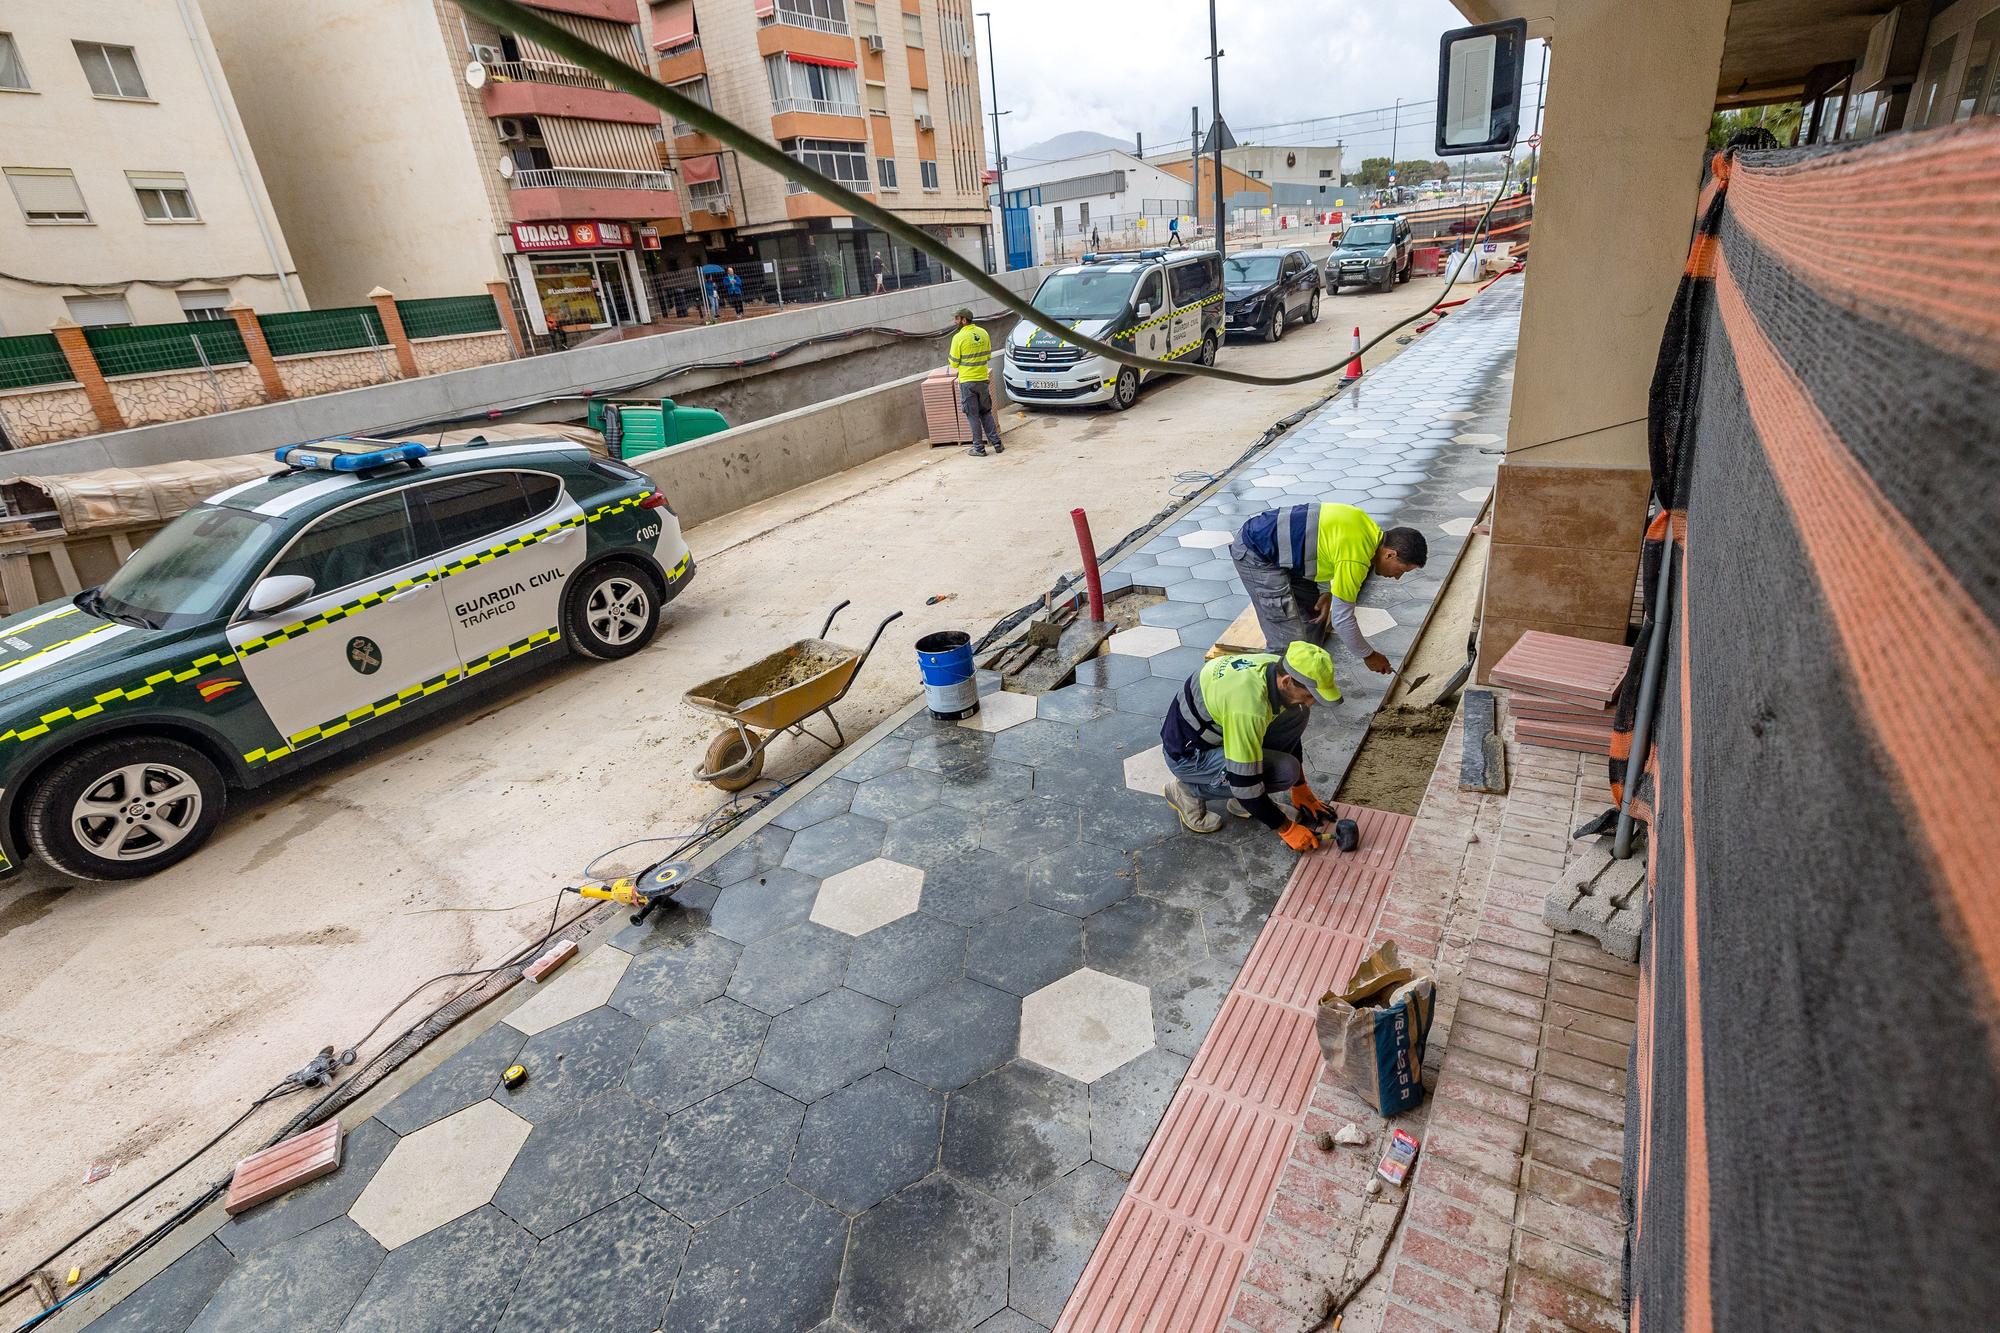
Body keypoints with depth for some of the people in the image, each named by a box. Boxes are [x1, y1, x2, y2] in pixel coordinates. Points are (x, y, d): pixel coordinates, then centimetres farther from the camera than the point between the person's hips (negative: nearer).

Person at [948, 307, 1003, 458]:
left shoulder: (959, 337, -14)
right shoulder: (983, 333, 3)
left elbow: (954, 363, -9)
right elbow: (988, 356, 12)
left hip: (967, 381, -5)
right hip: (983, 379, 5)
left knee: (973, 416, 3)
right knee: (986, 413, 16)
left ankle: (979, 448, 6)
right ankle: (997, 444, 13)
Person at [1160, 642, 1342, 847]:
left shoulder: (1279, 668, -10)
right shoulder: (1248, 707, -37)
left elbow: (1290, 731, 8)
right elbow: (1244, 782, -30)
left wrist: (1301, 791, 12)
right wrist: (1286, 829, -17)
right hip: (1188, 755, -8)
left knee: (1297, 715, -4)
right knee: (1285, 771, -22)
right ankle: (1189, 790, -4)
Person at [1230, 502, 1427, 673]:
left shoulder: (1370, 529, 2)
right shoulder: (1356, 560, -25)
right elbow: (1342, 619, -18)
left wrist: (1327, 592, 3)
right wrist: (1368, 655, -3)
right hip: (1255, 556, -10)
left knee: (1314, 613, 17)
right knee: (1290, 642, -11)